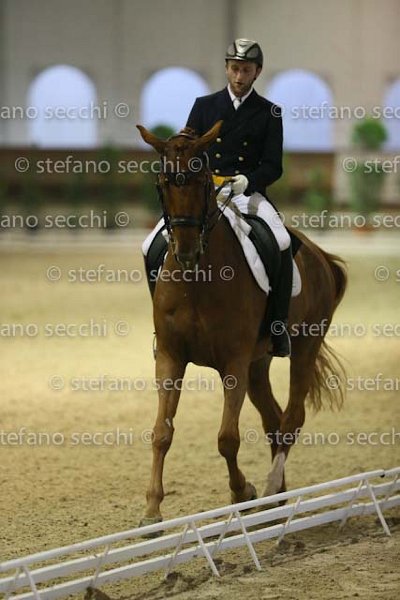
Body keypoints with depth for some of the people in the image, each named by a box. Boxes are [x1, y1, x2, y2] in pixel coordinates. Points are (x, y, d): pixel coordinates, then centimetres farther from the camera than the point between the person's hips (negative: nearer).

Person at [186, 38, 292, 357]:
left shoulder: (269, 113, 7)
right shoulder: (204, 106, 11)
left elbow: (273, 166, 1)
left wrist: (247, 181, -19)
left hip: (248, 192, -1)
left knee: (282, 242, -29)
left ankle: (278, 326, -19)